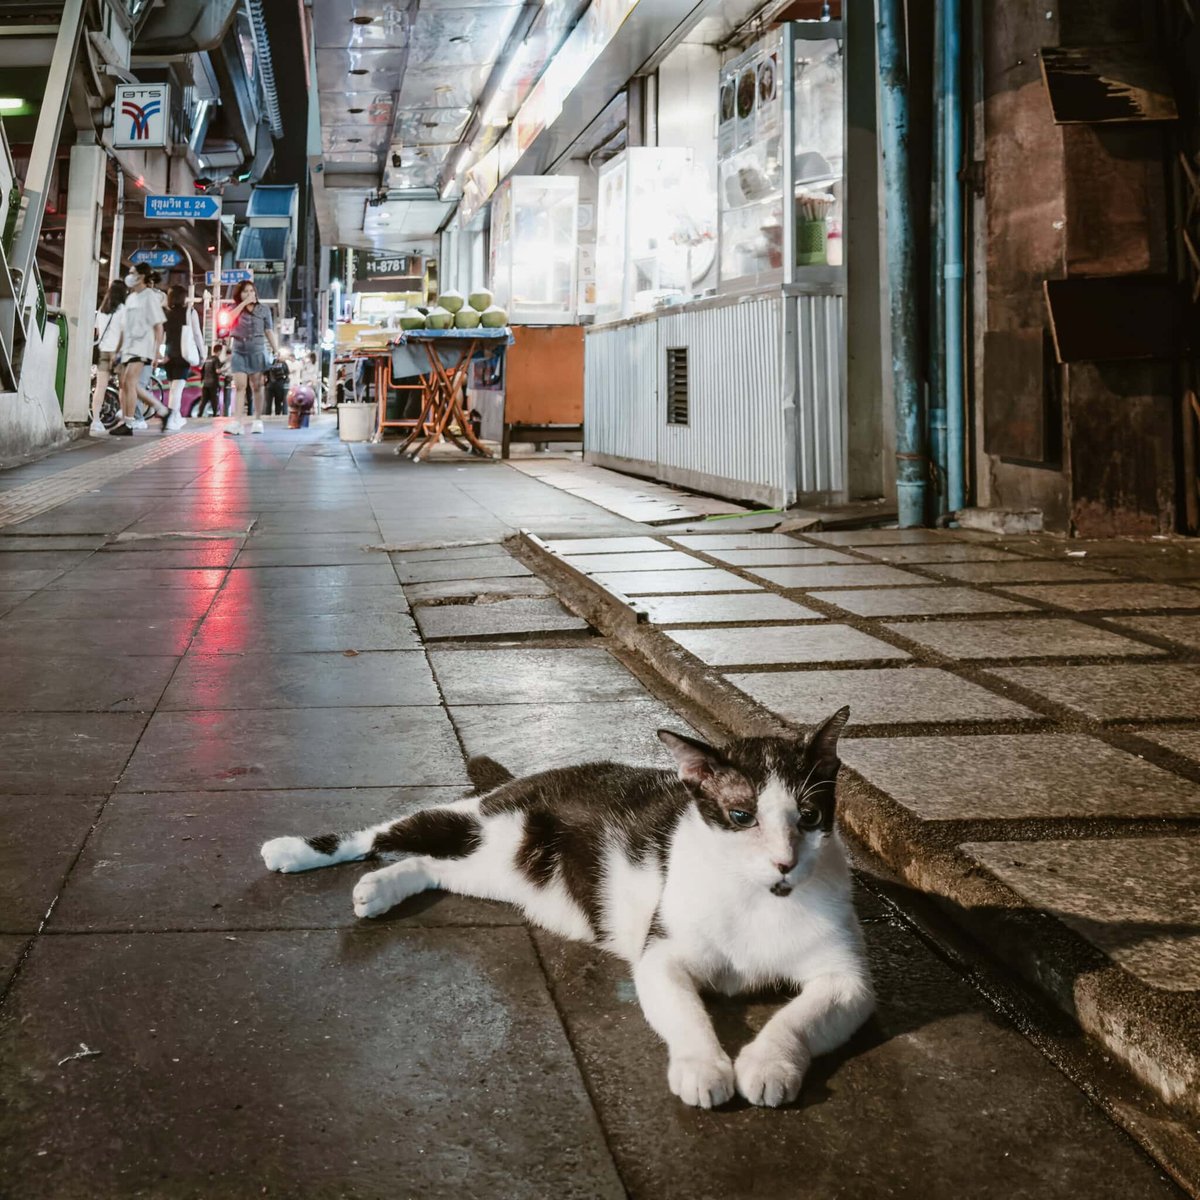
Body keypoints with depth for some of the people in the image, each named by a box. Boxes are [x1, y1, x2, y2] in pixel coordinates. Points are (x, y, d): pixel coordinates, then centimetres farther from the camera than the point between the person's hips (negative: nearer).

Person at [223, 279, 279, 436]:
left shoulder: (263, 309, 5)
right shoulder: (235, 308, 7)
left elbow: (269, 331, 5)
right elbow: (229, 318, -14)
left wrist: (276, 351, -2)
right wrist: (244, 303, -14)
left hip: (257, 352, 0)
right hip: (239, 352, 0)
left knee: (257, 387, 4)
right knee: (239, 386, -8)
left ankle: (258, 421, 11)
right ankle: (237, 422, -15)